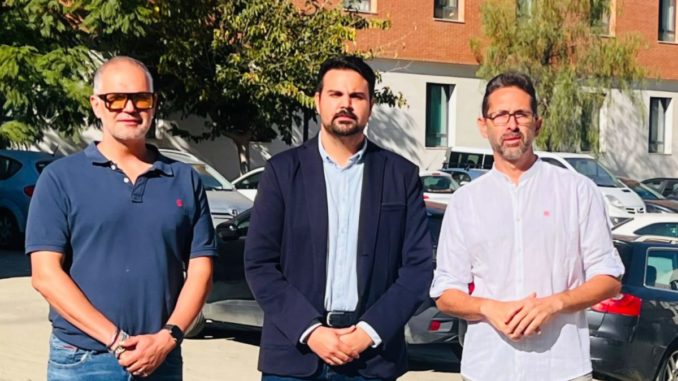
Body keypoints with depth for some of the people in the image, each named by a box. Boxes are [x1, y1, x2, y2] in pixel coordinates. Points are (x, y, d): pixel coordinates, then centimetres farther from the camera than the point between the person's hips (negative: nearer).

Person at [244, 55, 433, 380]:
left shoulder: (401, 175, 6)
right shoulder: (283, 170, 4)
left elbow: (418, 265, 2)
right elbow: (259, 264, -1)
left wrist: (370, 332, -9)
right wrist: (310, 330, -11)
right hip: (294, 353, 0)